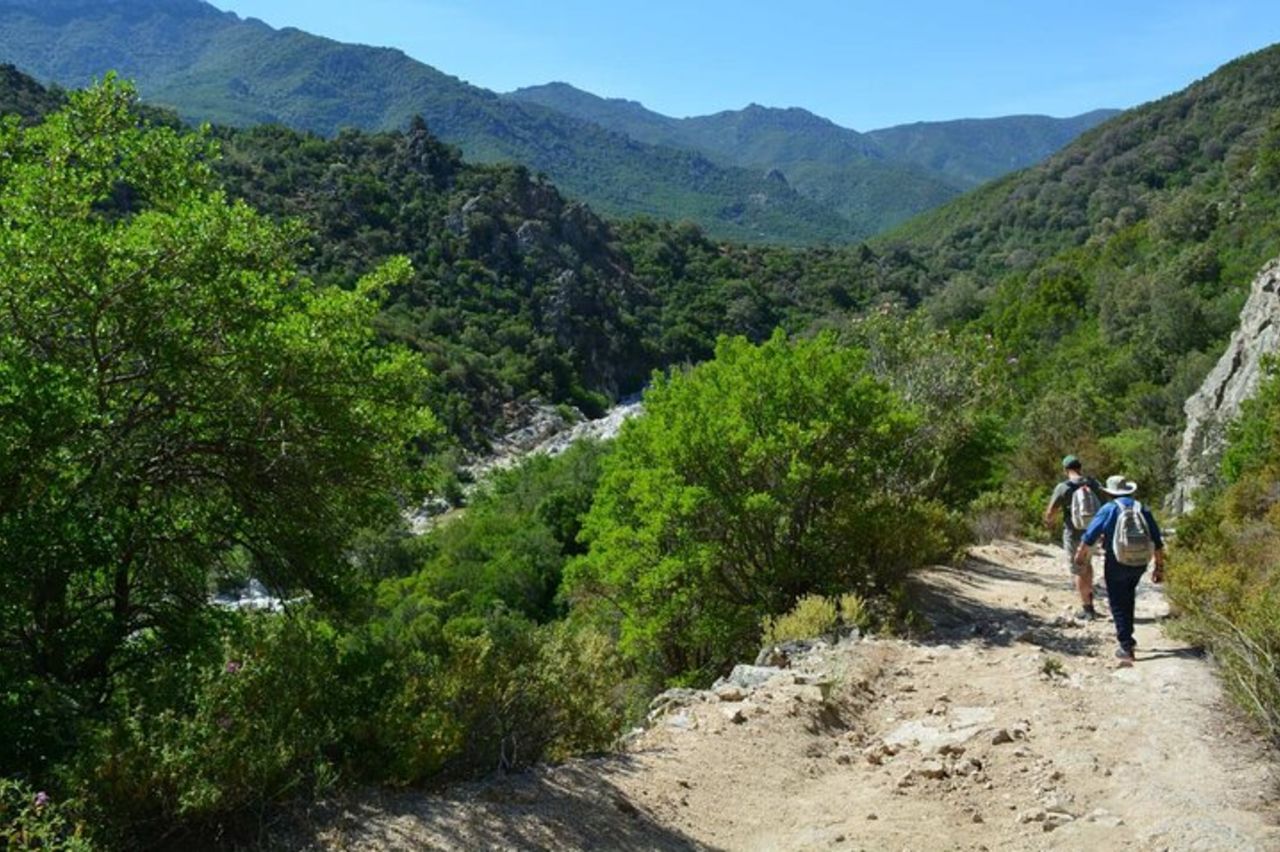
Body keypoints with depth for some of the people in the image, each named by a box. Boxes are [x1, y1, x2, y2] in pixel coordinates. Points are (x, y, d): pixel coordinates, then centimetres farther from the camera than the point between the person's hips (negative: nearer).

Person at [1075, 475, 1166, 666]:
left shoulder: (1109, 509, -5)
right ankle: (1127, 636, 34)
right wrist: (1159, 567, 13)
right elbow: (1158, 542, 6)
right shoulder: (1142, 509, 6)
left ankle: (1126, 647, 0)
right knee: (1128, 596, 26)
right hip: (1140, 564, 4)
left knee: (1118, 603, 5)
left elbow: (1089, 537, -5)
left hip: (1117, 564, -4)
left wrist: (1080, 554, 12)